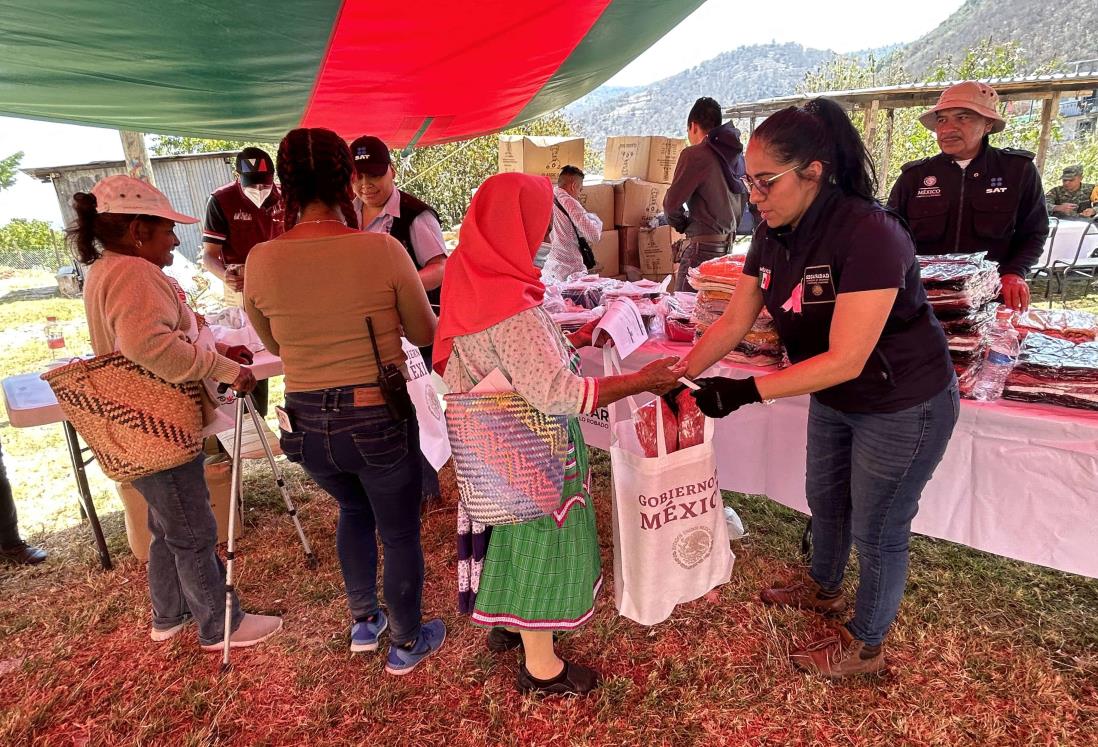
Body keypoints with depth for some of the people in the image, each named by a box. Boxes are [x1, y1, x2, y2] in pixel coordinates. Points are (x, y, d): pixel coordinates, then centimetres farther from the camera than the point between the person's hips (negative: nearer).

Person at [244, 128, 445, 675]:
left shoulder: (260, 261, -7)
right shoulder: (383, 250, -15)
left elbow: (274, 344, 9)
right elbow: (423, 333, -2)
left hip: (307, 422, 4)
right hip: (379, 418, -4)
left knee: (354, 508, 32)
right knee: (399, 532, 17)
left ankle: (363, 622, 46)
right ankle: (405, 643, 38)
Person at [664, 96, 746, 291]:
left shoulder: (695, 154, -11)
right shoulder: (735, 153, 12)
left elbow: (672, 202, -11)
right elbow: (741, 206, 18)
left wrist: (681, 224, 7)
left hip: (702, 245, -8)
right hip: (729, 242, 8)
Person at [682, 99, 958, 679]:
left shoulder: (869, 234, -32)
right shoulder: (774, 235, -9)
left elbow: (845, 360, -34)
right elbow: (733, 323, -5)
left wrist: (745, 392, -38)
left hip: (904, 407, -7)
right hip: (835, 399, 8)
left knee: (877, 529, 9)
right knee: (824, 500, 25)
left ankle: (865, 646, 35)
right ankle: (823, 589, 54)